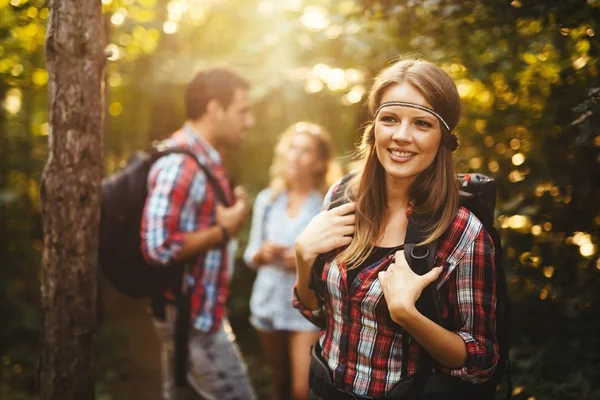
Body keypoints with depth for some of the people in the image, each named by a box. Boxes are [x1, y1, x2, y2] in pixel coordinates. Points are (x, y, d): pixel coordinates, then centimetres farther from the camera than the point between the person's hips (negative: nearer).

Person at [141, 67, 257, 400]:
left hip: (198, 314, 10)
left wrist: (230, 217, 3)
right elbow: (159, 247, -28)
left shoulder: (204, 160, 12)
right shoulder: (181, 163, -21)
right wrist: (224, 231, -18)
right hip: (194, 318, -10)